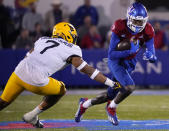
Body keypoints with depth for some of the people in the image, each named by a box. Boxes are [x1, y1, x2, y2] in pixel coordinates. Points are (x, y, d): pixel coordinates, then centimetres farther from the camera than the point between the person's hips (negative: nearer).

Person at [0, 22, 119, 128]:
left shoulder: (43, 40, 21)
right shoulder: (70, 50, 4)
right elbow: (88, 70, 3)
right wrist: (111, 83, 6)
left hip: (19, 72, 5)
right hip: (36, 81, -5)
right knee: (61, 90, 22)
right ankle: (32, 116, 19)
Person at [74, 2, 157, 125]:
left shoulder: (147, 31, -14)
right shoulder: (120, 27, -25)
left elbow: (153, 56, -9)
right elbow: (111, 54, -25)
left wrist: (150, 56, -33)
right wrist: (129, 51, -37)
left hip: (129, 64, 5)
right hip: (116, 61, -5)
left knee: (111, 94, 9)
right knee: (129, 86, -26)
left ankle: (85, 104, 35)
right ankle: (111, 108, 3)